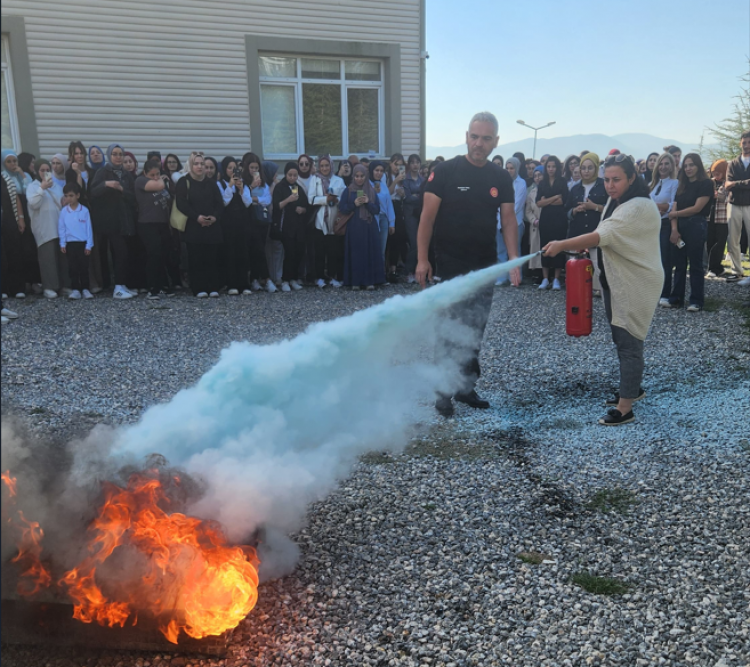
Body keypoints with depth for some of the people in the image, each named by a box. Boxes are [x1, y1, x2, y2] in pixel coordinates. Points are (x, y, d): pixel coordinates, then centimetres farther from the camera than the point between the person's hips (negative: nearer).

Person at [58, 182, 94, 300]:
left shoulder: (84, 210, -2)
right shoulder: (64, 211, 2)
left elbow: (88, 228, -1)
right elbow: (61, 228, 5)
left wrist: (89, 245, -4)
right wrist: (62, 244, 0)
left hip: (83, 243, -1)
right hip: (70, 243, 1)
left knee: (84, 266, 2)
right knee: (73, 267, 3)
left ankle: (85, 289, 9)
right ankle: (75, 289, 6)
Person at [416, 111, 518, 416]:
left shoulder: (501, 178, 6)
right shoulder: (445, 171, -7)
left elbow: (508, 220, 4)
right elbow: (428, 216, -8)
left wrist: (514, 260, -8)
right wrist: (422, 259, -14)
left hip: (485, 265, 5)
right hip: (452, 265, -4)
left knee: (476, 330, 11)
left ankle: (467, 387, 23)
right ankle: (443, 391, 5)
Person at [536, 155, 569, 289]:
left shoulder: (562, 182, 3)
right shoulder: (542, 183, 11)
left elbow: (562, 201, -8)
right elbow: (539, 203, -1)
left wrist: (547, 201, -2)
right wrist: (555, 197, -9)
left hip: (559, 219, -3)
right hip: (545, 219, 3)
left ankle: (556, 279, 3)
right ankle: (545, 279, 6)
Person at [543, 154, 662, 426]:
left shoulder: (639, 208, -21)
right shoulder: (615, 202, 10)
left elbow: (603, 235, -34)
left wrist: (562, 245, -42)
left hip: (636, 285, -9)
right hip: (617, 281, 9)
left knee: (628, 342, -8)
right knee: (622, 339, 17)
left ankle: (625, 408, -4)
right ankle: (633, 388, 34)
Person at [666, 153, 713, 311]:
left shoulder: (706, 184, -3)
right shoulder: (682, 185, 15)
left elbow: (697, 208, -12)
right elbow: (674, 209, 5)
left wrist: (676, 214, -2)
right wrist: (674, 229, -9)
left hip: (696, 226, -6)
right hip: (679, 227, 6)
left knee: (695, 265, -2)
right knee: (679, 264, 8)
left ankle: (696, 302, 3)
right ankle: (676, 299, 13)